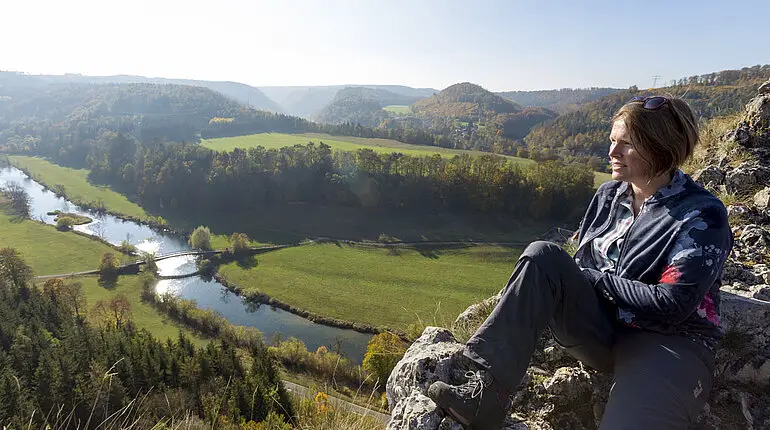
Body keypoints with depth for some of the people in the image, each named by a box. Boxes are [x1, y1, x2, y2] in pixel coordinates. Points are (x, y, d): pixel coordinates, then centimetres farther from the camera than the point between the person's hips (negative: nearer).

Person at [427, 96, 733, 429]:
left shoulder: (702, 215, -9)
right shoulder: (608, 195, 7)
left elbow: (670, 305, -16)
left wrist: (595, 279, -11)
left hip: (667, 343, -4)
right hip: (599, 329, 5)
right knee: (542, 255, -24)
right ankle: (487, 391, -30)